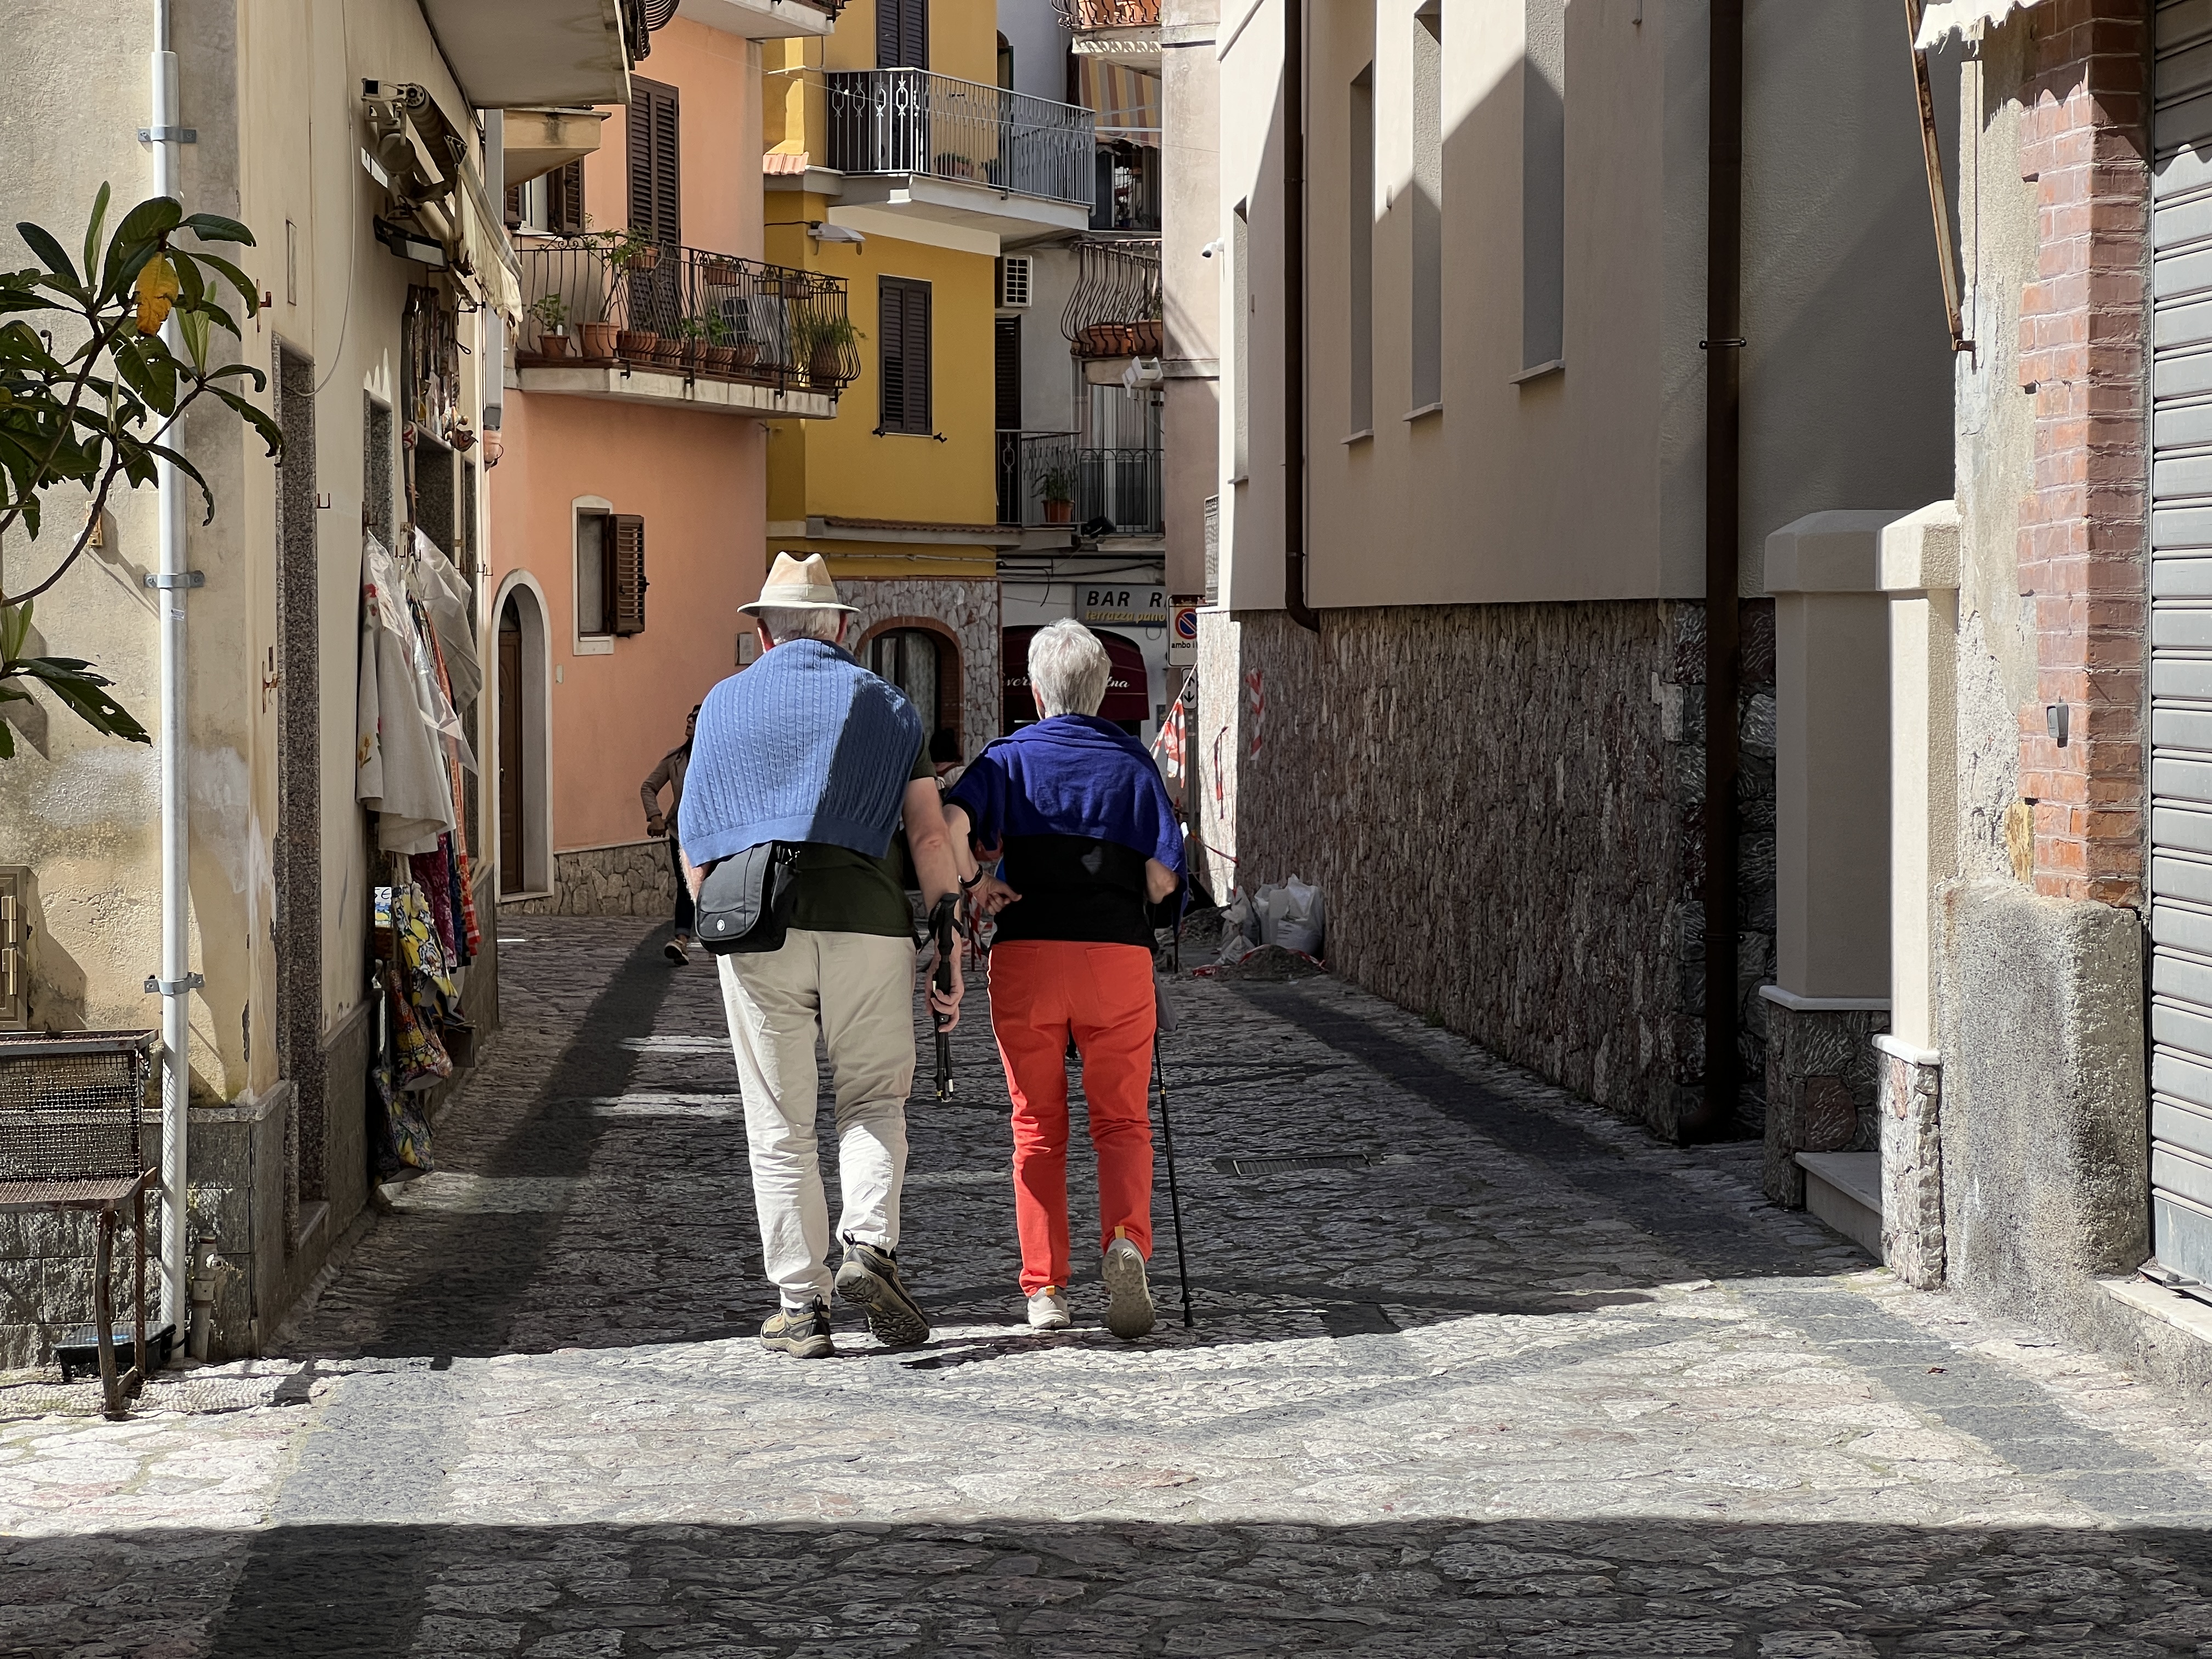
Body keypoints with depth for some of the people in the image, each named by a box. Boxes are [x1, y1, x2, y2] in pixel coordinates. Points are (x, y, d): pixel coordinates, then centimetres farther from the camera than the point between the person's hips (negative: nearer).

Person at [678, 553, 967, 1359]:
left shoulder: (724, 703, 14)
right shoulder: (887, 705, 13)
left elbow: (694, 843, 12)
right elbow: (930, 838, 5)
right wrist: (950, 959, 6)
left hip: (756, 928, 0)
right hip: (865, 924, 0)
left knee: (779, 1127, 7)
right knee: (873, 1101, 15)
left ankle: (801, 1306, 5)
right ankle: (869, 1245, -8)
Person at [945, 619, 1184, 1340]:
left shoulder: (1009, 757, 7)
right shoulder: (1133, 761, 10)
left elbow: (951, 821, -13)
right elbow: (1164, 876, 1)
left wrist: (975, 886, 1)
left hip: (1026, 955, 0)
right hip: (1119, 955, 0)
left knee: (1037, 1127, 10)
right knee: (1122, 1121, 8)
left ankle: (1044, 1290, 6)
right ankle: (1126, 1241, -18)